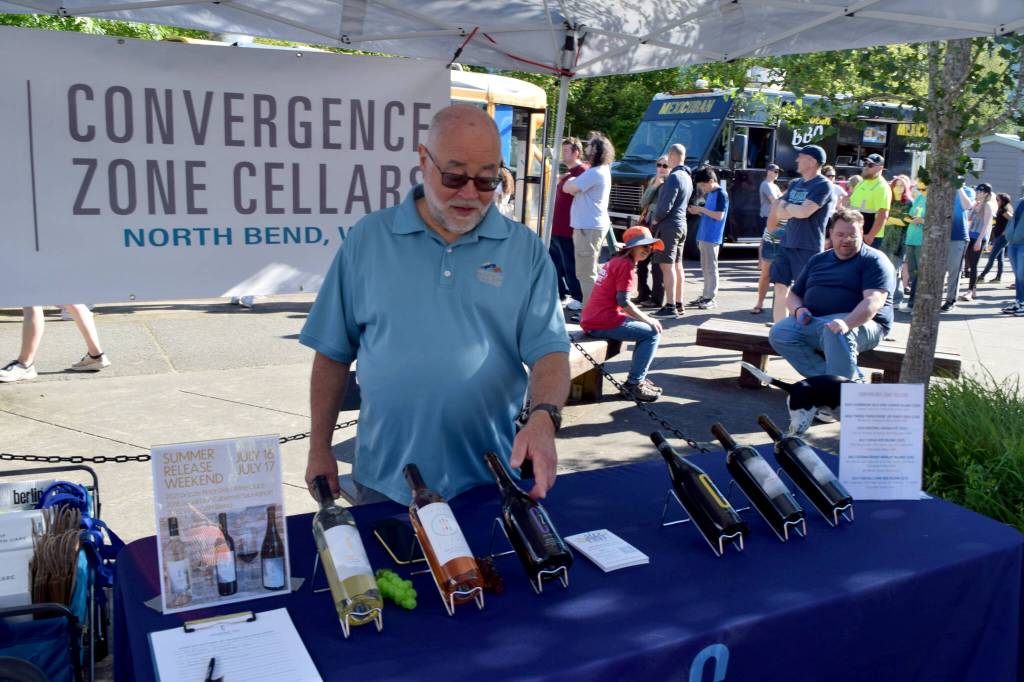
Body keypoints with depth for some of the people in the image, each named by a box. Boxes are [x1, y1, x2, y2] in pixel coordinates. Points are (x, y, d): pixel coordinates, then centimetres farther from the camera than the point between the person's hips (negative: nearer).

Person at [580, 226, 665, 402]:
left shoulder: (615, 261, 20)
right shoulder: (627, 265, -10)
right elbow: (623, 302, -17)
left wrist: (644, 317, 15)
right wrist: (648, 319, -5)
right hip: (603, 322, -10)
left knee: (645, 328, 22)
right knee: (653, 333, -3)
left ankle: (638, 378, 24)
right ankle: (633, 384, -3)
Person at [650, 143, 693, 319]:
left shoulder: (674, 177, -17)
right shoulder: (687, 177, 14)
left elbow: (665, 206, -21)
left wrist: (655, 219, -5)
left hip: (669, 225, -10)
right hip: (681, 224, 10)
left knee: (667, 266, -10)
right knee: (677, 266, 15)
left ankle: (670, 307, -12)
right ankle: (678, 304, 21)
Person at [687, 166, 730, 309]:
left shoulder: (721, 194, -11)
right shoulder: (710, 193, 16)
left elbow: (719, 216, -18)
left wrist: (701, 209, -15)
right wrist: (697, 212, 6)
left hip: (712, 237, -9)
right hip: (704, 236, 9)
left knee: (711, 268, -6)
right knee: (705, 268, 12)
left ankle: (711, 298, -2)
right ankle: (706, 296, 19)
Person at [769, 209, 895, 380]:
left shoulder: (874, 260, 1)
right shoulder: (818, 260, 21)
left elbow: (874, 301, -15)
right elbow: (794, 295, 24)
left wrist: (846, 323, -34)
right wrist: (799, 310, -1)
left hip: (860, 322, -6)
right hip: (812, 322, 6)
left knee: (835, 332, -40)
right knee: (779, 333, -22)